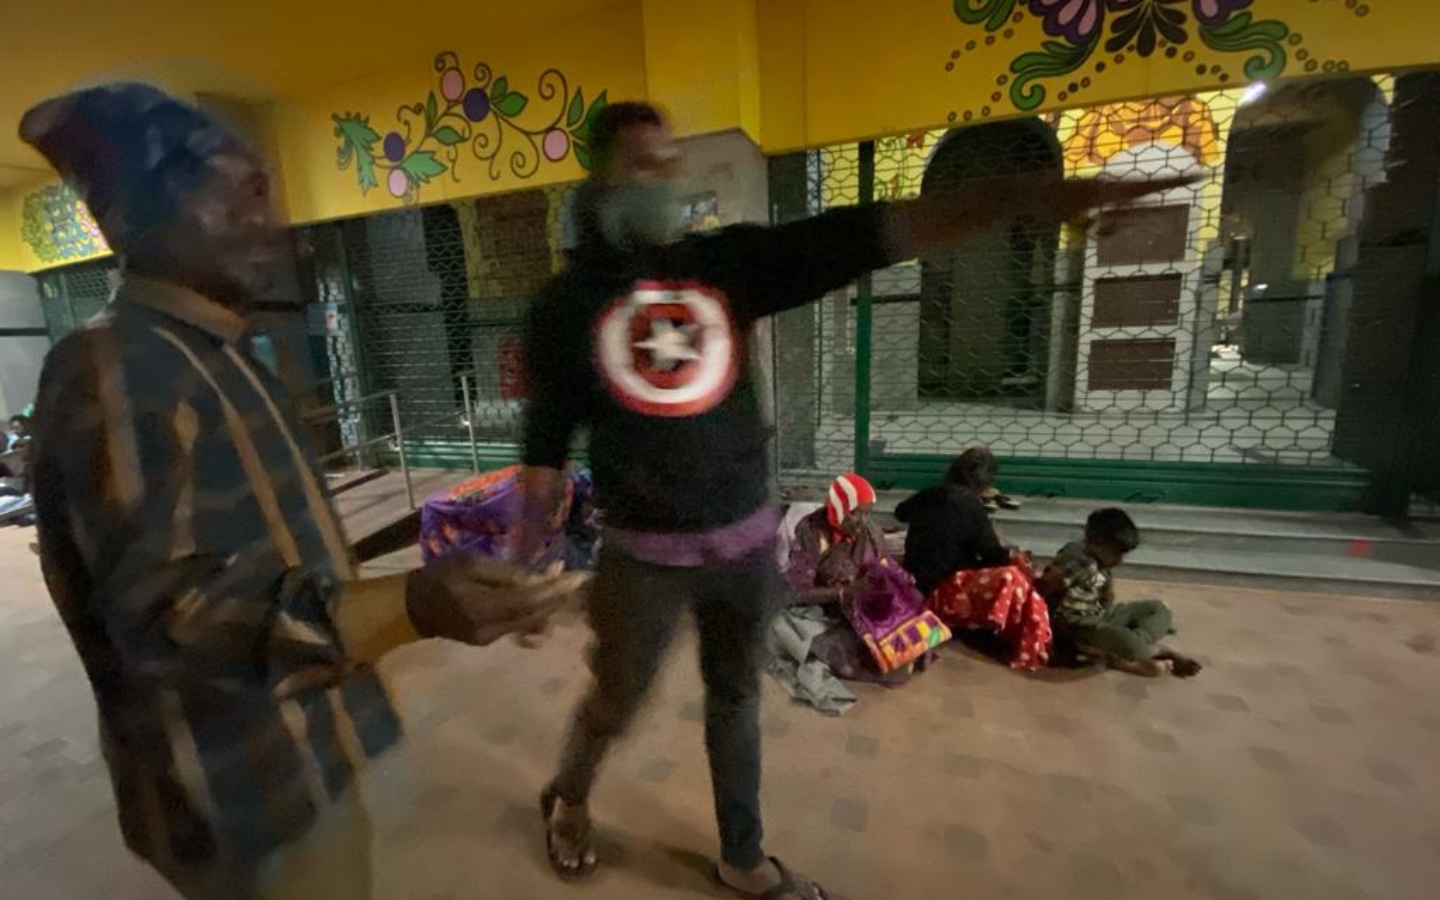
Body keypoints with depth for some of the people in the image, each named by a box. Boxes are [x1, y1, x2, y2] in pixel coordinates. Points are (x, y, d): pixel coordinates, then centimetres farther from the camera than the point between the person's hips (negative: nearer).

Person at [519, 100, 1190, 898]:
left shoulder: (725, 261, -2)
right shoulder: (564, 307, -4)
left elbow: (862, 236, -10)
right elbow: (545, 449, 0)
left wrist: (1020, 194, -18)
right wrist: (524, 571, 4)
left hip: (745, 542, 2)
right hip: (645, 555, -2)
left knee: (736, 700, 20)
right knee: (615, 701, 18)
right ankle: (566, 800, 54)